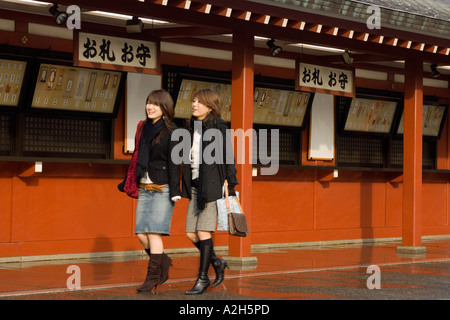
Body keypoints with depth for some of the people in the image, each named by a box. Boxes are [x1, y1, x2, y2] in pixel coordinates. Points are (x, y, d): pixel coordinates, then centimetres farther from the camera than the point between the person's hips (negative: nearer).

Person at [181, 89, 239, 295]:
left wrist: (230, 187, -11)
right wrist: (186, 186, 17)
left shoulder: (219, 127, -7)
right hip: (196, 185, 7)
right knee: (191, 234, 4)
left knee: (203, 232, -9)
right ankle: (217, 263, 25)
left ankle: (202, 278, 1)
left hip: (213, 186, -7)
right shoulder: (193, 127, 13)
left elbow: (228, 159, -8)